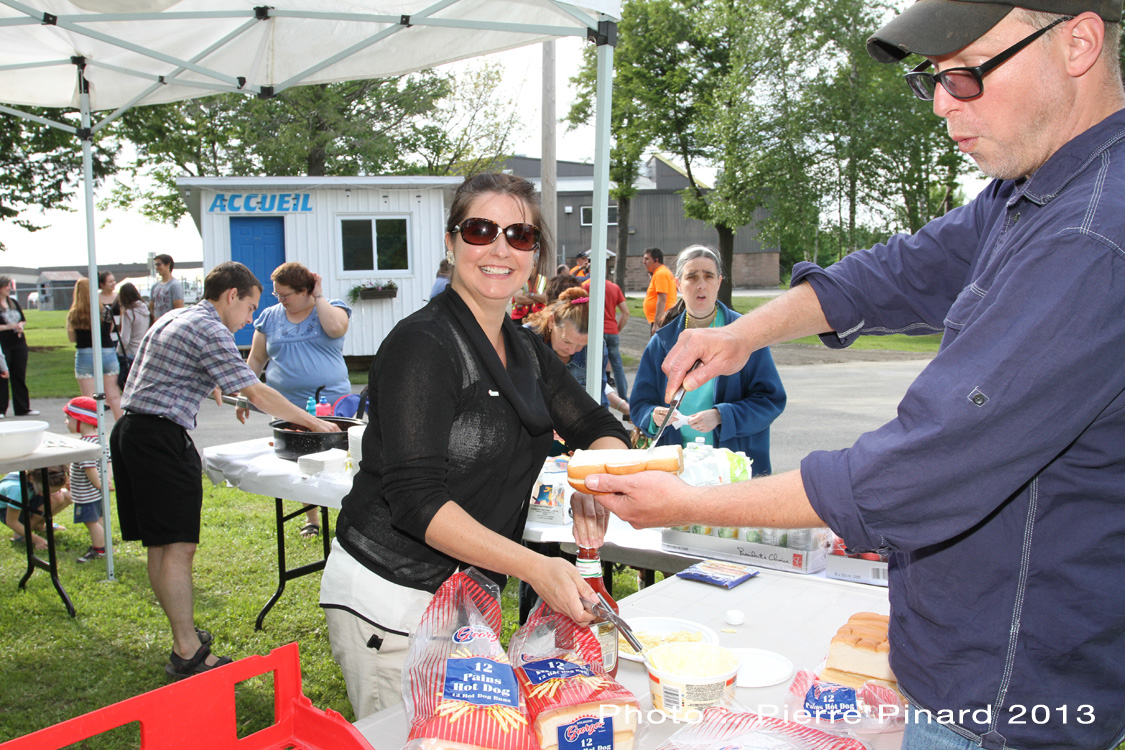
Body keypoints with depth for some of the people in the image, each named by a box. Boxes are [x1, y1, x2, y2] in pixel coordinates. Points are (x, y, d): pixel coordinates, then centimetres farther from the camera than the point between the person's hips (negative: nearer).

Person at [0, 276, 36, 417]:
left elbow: (23, 319, 19)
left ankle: (22, 408, 13)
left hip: (19, 343, 6)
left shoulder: (13, 302, 13)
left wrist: (20, 326, -1)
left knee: (19, 376, 8)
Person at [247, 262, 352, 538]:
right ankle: (312, 518, 20)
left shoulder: (331, 307, 4)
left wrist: (319, 297, -9)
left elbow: (336, 328, -21)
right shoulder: (270, 317, 12)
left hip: (331, 402, -3)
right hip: (288, 408, 3)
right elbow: (256, 360, 16)